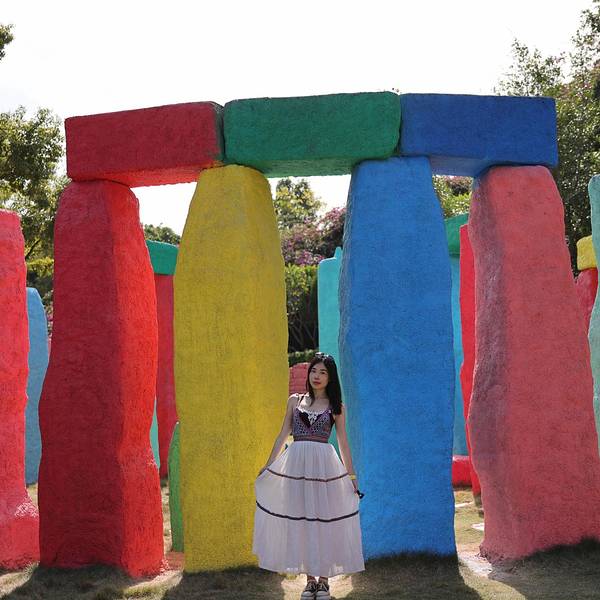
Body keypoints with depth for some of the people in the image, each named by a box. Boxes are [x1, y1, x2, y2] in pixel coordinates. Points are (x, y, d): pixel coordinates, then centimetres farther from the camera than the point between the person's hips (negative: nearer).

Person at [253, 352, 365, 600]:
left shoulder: (336, 406, 6)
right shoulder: (294, 400, 10)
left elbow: (343, 442, 7)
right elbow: (282, 435, 12)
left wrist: (352, 475, 4)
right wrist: (267, 466, 8)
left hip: (324, 465, -2)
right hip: (296, 464, 2)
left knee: (324, 520, 0)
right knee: (300, 521, 4)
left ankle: (323, 579, 11)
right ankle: (310, 579, 14)